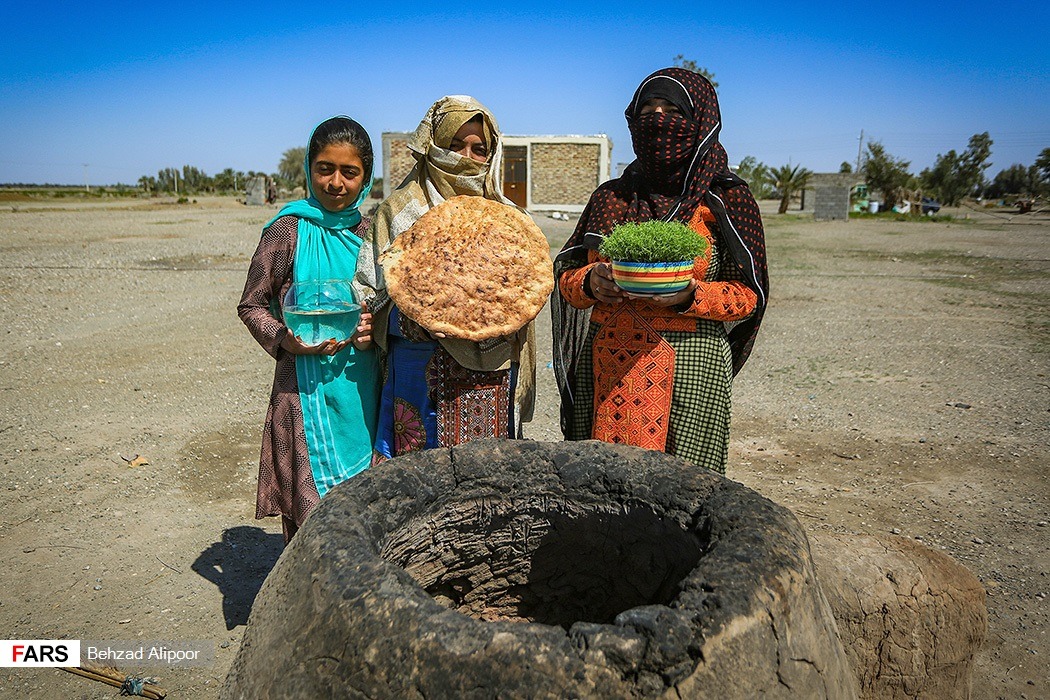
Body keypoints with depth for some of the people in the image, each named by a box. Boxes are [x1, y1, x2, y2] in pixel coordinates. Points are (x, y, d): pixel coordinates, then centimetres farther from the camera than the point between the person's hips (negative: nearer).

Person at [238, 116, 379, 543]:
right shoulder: (288, 231, -6)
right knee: (313, 512, 0)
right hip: (307, 390, -4)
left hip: (362, 389, 4)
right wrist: (286, 340, -18)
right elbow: (251, 306, 0)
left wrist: (373, 330, -4)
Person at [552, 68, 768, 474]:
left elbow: (750, 295, 0)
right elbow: (565, 275, 13)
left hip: (688, 366, -3)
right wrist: (591, 282, -9)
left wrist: (689, 295, -17)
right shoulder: (611, 196, 12)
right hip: (603, 367, 3)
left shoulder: (725, 199, 3)